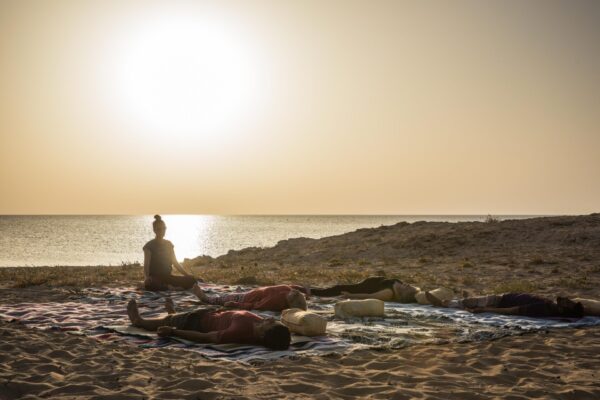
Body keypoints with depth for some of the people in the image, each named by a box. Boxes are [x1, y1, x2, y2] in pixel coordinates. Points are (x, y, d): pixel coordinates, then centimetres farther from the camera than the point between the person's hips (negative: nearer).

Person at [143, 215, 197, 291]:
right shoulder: (149, 246, -1)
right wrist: (147, 277, -29)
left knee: (191, 279, -18)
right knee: (149, 284, -42)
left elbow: (175, 263, 17)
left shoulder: (169, 244, 15)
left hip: (167, 277, 4)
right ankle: (172, 288, -25)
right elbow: (146, 265, -8)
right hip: (155, 278, -4)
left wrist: (187, 274, 5)